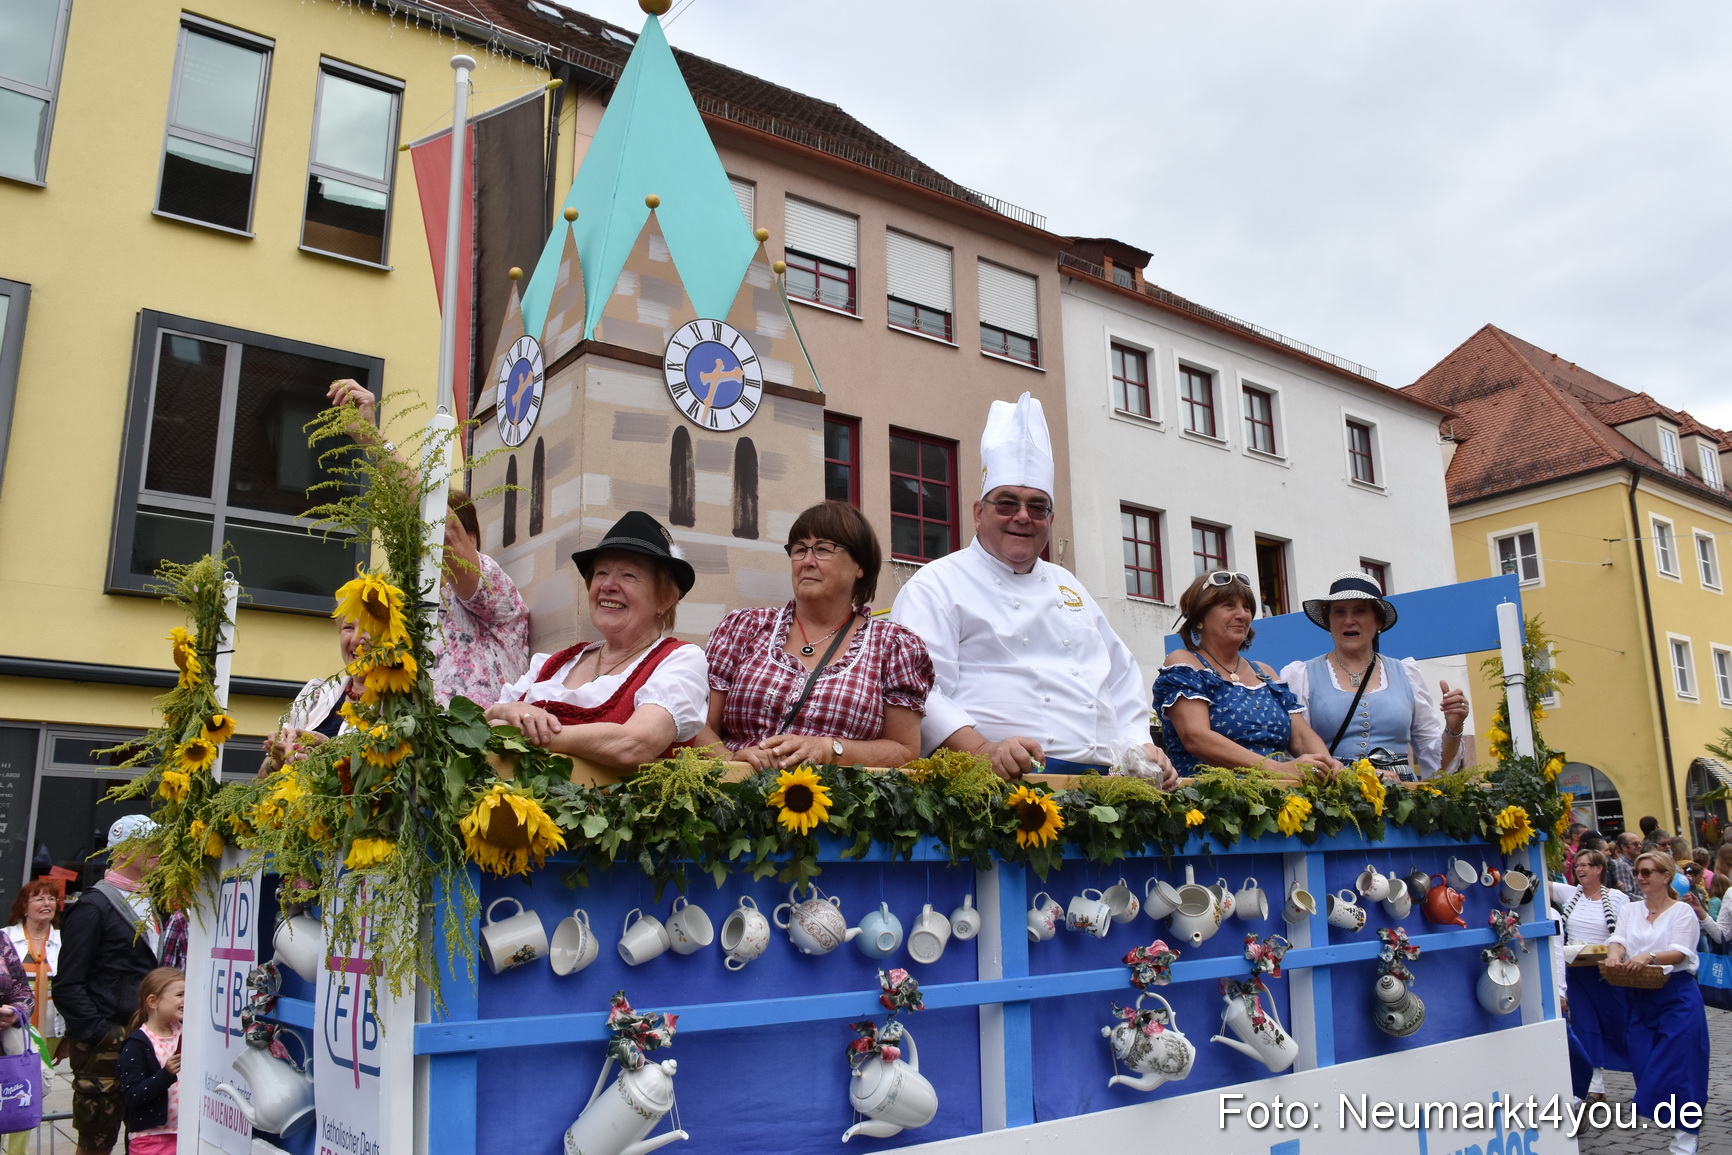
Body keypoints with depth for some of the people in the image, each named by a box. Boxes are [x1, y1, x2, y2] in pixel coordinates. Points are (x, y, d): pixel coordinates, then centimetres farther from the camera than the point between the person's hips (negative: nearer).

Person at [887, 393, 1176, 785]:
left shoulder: (1066, 585, 28)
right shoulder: (938, 584, 5)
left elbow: (1120, 676, 31)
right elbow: (919, 690, -8)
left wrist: (1141, 747, 14)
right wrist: (985, 751, -22)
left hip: (1102, 780, 6)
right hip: (1006, 782, -6)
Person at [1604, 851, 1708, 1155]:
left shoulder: (1682, 911, -2)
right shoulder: (1630, 911, 12)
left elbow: (1679, 953, -15)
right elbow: (1617, 940, -2)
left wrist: (1648, 957, -33)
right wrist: (1614, 956, -25)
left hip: (1677, 996, -5)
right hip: (1640, 997, 5)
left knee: (1677, 1066, -6)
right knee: (1644, 1066, 2)